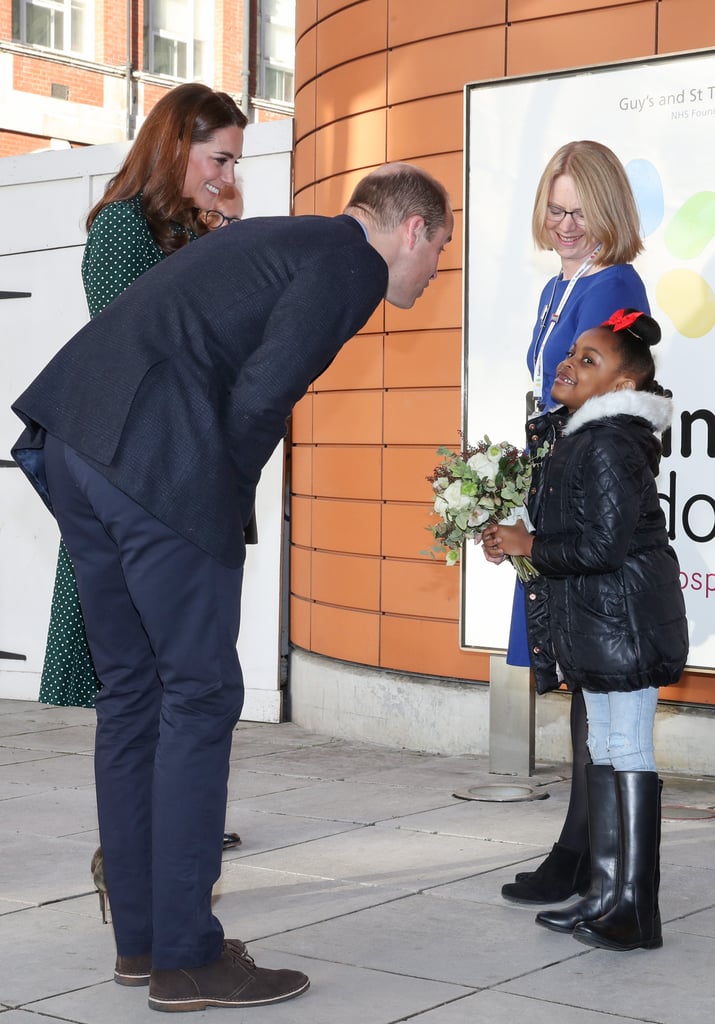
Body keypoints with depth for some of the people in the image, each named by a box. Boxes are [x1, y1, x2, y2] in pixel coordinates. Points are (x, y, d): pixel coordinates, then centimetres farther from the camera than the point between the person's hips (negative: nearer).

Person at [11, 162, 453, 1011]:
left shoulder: (278, 238, 27)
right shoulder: (351, 264, -1)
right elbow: (261, 392, -14)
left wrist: (221, 490, 18)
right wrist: (230, 492, 2)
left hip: (72, 442, 9)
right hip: (160, 464, -9)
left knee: (131, 690, 14)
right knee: (200, 695, 0)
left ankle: (140, 938, 23)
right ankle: (187, 957, 7)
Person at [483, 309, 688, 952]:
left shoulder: (610, 445, -18)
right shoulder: (578, 436, 12)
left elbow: (601, 546, -22)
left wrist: (528, 546, -12)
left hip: (625, 619, -10)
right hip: (596, 620, 10)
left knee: (628, 751, -6)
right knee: (602, 750, 13)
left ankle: (637, 912, -1)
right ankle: (607, 892, 21)